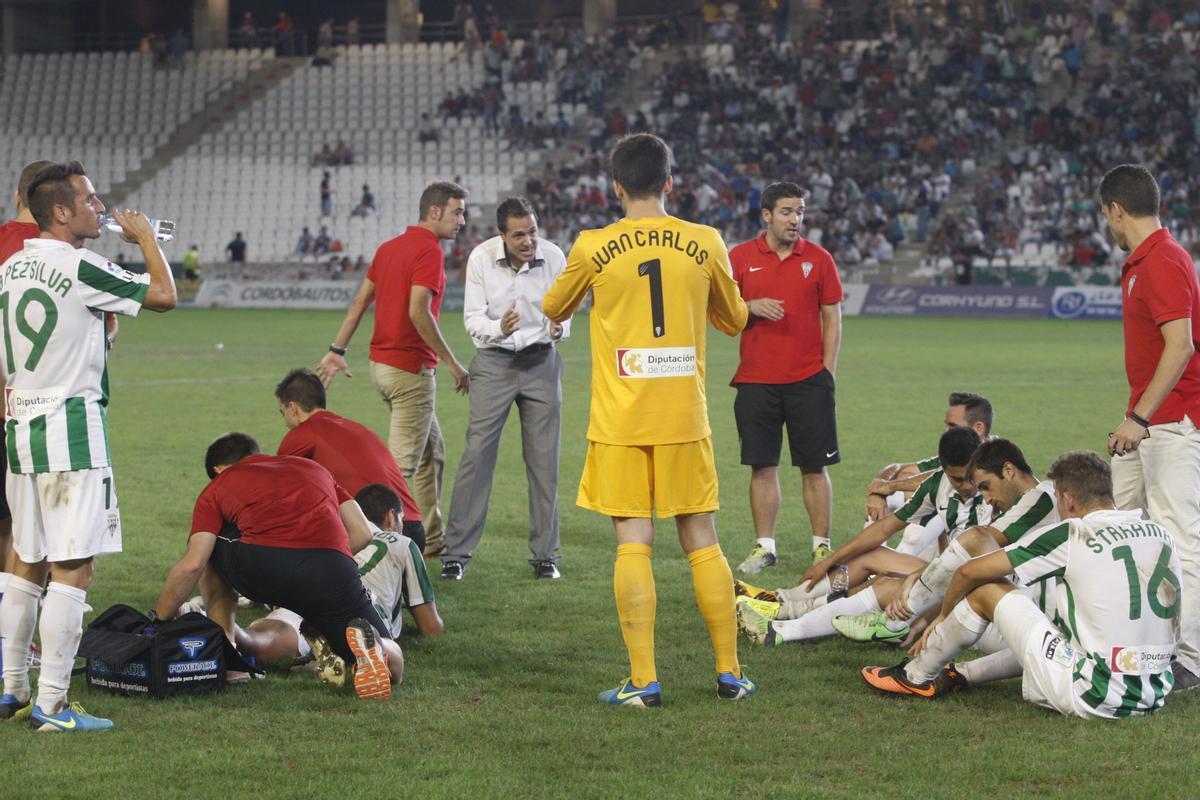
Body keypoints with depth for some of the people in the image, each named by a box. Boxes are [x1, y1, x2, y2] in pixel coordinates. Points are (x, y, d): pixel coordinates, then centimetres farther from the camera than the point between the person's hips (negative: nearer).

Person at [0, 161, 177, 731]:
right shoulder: (80, 268, -14)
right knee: (71, 568, -6)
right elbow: (163, 295, -8)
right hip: (72, 430, -8)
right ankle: (51, 704, -7)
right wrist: (145, 237, 6)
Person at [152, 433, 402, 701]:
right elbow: (362, 533, 25)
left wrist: (157, 620, 23)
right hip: (331, 572, 1)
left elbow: (192, 565, 13)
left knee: (211, 548, 33)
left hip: (259, 568, -1)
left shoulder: (217, 488, 25)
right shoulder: (313, 468, 34)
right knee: (392, 669, 16)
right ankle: (369, 644, -20)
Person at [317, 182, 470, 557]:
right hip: (410, 369, -10)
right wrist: (453, 364, -19)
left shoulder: (390, 246, 12)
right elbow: (418, 312, -25)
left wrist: (337, 350, 13)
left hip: (381, 363, 10)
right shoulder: (429, 251, -15)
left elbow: (360, 301, 12)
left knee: (432, 454, 21)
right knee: (402, 464, -7)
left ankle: (431, 539, 27)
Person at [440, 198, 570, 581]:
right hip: (494, 362, -1)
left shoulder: (553, 257, -11)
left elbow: (563, 314, -2)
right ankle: (456, 553, 2)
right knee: (477, 453, -5)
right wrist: (499, 328, -31)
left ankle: (545, 555, 13)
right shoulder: (481, 258, -12)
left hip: (541, 362, 1)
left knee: (544, 459, 3)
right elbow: (473, 318, -10)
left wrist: (558, 328, -26)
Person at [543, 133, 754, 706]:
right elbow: (734, 320, 16)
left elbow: (554, 310, 14)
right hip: (686, 419, 2)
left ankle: (643, 680, -3)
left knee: (632, 545, -1)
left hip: (620, 422, -2)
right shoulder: (705, 243, 0)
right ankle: (729, 671, 12)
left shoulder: (592, 248, -4)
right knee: (702, 542, 9)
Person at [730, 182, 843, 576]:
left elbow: (832, 318, 6)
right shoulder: (740, 257, 4)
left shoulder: (818, 258, 4)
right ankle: (764, 547, 11)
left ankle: (822, 546, 8)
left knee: (815, 467, 1)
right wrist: (752, 307, -13)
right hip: (756, 380, 0)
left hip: (808, 380, 0)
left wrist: (828, 371, -1)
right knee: (762, 467, 3)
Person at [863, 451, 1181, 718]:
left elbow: (970, 571, 0)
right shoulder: (1162, 534, 7)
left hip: (1093, 698, -7)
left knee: (987, 589, 6)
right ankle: (964, 672, 42)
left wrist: (943, 616, 21)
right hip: (1155, 696, 7)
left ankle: (917, 675, 25)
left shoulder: (1071, 535, -7)